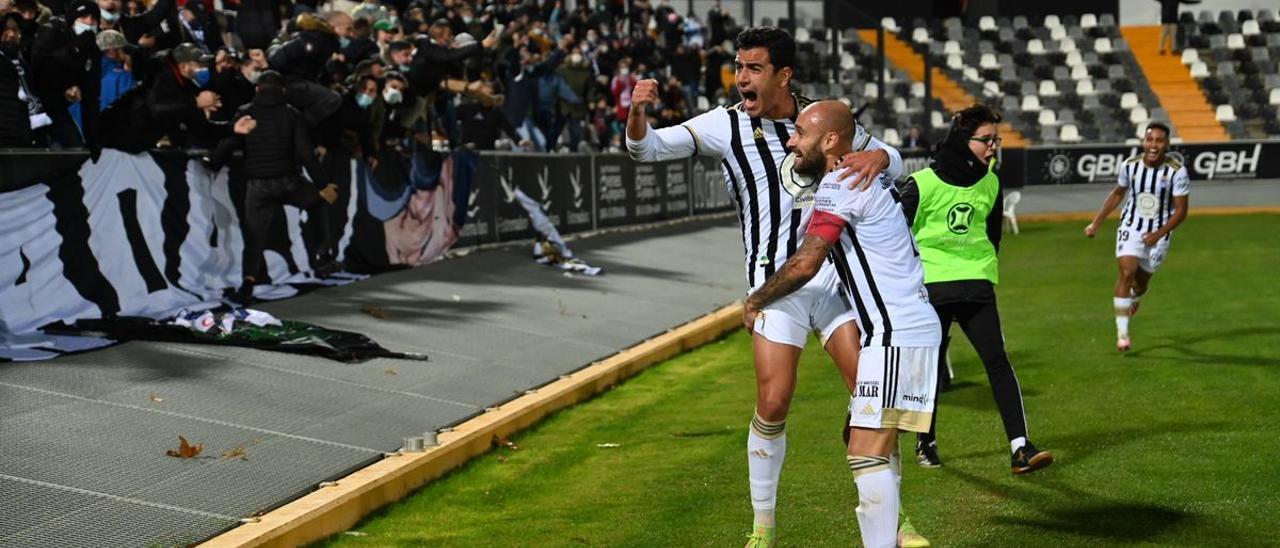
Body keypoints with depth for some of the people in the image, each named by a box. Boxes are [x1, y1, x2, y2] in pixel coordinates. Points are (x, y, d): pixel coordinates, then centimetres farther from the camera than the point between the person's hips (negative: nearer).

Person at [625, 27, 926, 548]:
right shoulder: (726, 124, -3)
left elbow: (893, 162, 9)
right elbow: (647, 148, -5)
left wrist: (878, 157, -15)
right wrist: (637, 114, -27)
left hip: (834, 270, 2)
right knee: (773, 404, -7)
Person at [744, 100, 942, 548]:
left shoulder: (839, 184, -12)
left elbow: (806, 263, -16)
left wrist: (755, 301, -3)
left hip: (895, 335, -11)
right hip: (907, 328, 11)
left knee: (867, 453, -14)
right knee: (870, 446, 16)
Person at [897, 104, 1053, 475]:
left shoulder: (991, 184, 7)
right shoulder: (924, 183, -8)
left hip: (976, 284, 3)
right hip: (931, 285, -3)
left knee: (998, 360, -9)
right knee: (931, 367, 4)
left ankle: (1020, 448, -13)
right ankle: (926, 443, 24)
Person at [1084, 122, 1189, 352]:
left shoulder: (1177, 171, -17)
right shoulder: (1130, 165, -9)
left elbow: (1181, 211, -13)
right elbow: (1117, 193, 10)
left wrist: (1158, 234, -25)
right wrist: (1095, 223, 10)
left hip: (1159, 233, 0)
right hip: (1131, 228, 0)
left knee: (1141, 281, 12)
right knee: (1127, 273, -19)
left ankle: (1134, 298, 52)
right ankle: (1122, 333, -17)